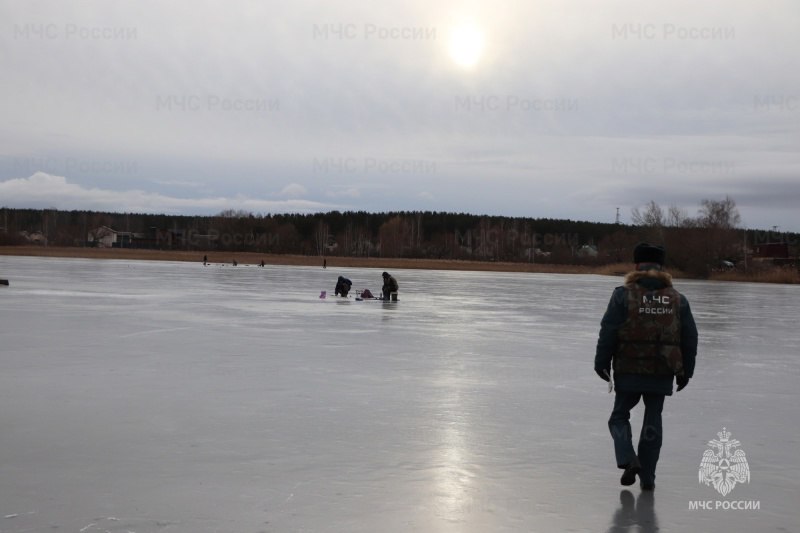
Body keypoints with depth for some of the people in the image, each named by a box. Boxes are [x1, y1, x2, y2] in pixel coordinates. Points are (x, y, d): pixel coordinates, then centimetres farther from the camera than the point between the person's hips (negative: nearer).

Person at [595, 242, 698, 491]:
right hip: (662, 374, 3)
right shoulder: (678, 299, 5)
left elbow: (608, 333, -7)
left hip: (629, 372, -2)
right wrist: (685, 372, 16)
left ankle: (628, 459, -6)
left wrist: (601, 364, 2)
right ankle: (647, 476, 15)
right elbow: (690, 339, 8)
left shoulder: (624, 295, -6)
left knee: (619, 417, 14)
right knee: (653, 421, 13)